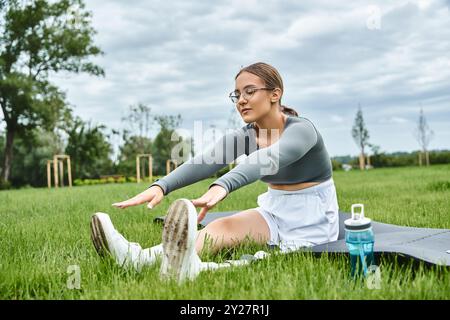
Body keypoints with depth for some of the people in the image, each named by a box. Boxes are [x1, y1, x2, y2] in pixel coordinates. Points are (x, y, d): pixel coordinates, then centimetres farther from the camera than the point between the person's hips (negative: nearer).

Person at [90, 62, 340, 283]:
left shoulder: (302, 129, -18)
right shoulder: (245, 136, -1)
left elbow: (267, 159, -40)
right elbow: (206, 161, -19)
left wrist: (223, 186, -58)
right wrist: (161, 186, -37)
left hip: (314, 218, -4)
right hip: (276, 211, 4)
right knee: (223, 227, -23)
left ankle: (195, 267, -57)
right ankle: (142, 258, -44)